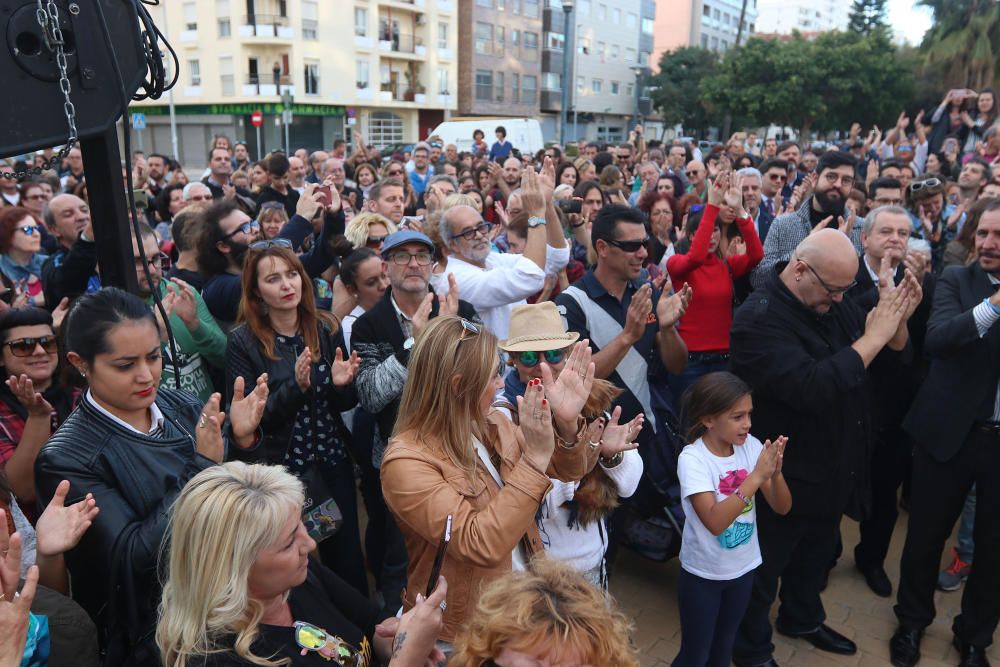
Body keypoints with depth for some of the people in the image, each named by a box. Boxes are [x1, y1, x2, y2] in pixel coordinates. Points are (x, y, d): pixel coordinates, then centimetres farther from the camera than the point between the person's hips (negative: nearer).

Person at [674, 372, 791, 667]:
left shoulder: (751, 446, -11)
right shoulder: (692, 458, -24)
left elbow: (782, 507, -8)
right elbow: (714, 522, -34)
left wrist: (776, 472, -28)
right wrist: (756, 476, -37)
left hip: (743, 568, 5)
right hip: (703, 574, -4)